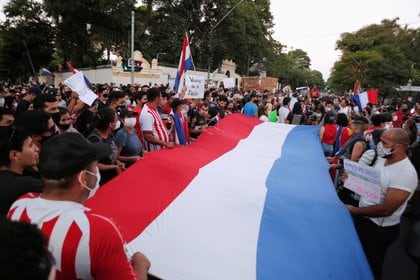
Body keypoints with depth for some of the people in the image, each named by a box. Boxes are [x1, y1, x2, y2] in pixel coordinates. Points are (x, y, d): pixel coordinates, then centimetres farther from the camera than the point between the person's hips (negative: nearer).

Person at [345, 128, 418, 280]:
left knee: (370, 268, 15)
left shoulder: (405, 173, -28)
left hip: (379, 229, -7)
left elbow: (386, 210, -28)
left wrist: (355, 211, -18)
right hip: (363, 219, 7)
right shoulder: (382, 159, -2)